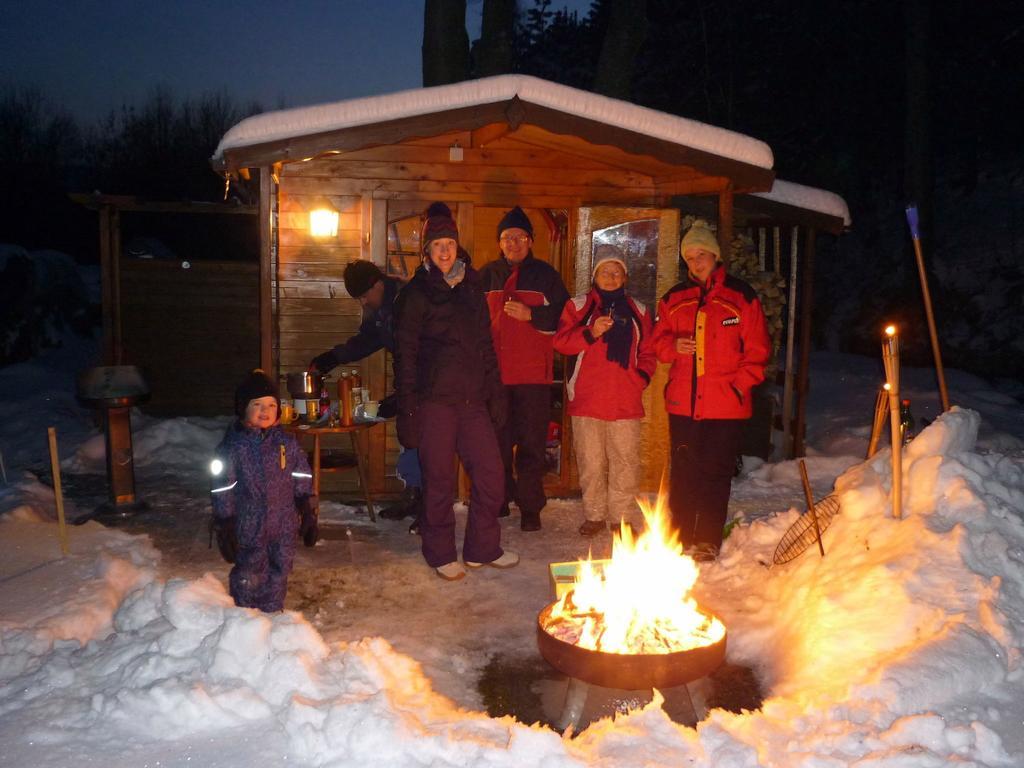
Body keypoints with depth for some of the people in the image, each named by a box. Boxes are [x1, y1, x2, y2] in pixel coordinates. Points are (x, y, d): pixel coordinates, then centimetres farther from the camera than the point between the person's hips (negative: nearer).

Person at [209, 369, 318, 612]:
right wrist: (224, 528, -8)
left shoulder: (287, 443, 1)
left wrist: (309, 516, 6)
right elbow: (222, 490, -7)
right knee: (248, 580, 7)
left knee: (278, 576, 14)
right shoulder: (233, 446, -8)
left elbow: (303, 483, 7)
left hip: (284, 528, 3)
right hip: (249, 529, -3)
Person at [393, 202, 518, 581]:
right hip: (435, 400, -5)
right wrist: (408, 408, -10)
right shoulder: (416, 294, -1)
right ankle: (441, 554, 18)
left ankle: (482, 549, 21)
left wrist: (495, 393, 12)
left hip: (472, 399, 5)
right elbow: (405, 354, -5)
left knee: (489, 470, 5)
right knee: (439, 478, 2)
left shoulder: (471, 287, 14)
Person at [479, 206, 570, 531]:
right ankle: (499, 501, 22)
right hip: (495, 372, 2)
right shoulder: (487, 275, 14)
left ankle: (530, 507, 6)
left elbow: (564, 316, 3)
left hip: (533, 373, -2)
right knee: (497, 441, 7)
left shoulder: (545, 274, 8)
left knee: (532, 443, -2)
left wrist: (530, 314, -11)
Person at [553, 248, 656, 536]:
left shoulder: (637, 311, 16)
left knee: (625, 461, 0)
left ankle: (622, 516, 11)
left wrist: (642, 376, 2)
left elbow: (647, 352, 18)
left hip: (625, 401, 1)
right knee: (590, 462, 4)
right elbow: (561, 342, -1)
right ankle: (594, 515, 17)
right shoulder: (578, 306, 8)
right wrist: (590, 333, -16)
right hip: (587, 400, -1)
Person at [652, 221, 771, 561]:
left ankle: (708, 541, 12)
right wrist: (673, 346, -6)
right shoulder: (674, 298, 12)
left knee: (716, 472, 2)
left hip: (725, 403, -3)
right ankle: (681, 537, 18)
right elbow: (659, 339, 17)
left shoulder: (741, 296, 2)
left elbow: (758, 348, 1)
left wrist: (740, 383, -9)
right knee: (683, 471, 8)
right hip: (683, 402, 3)